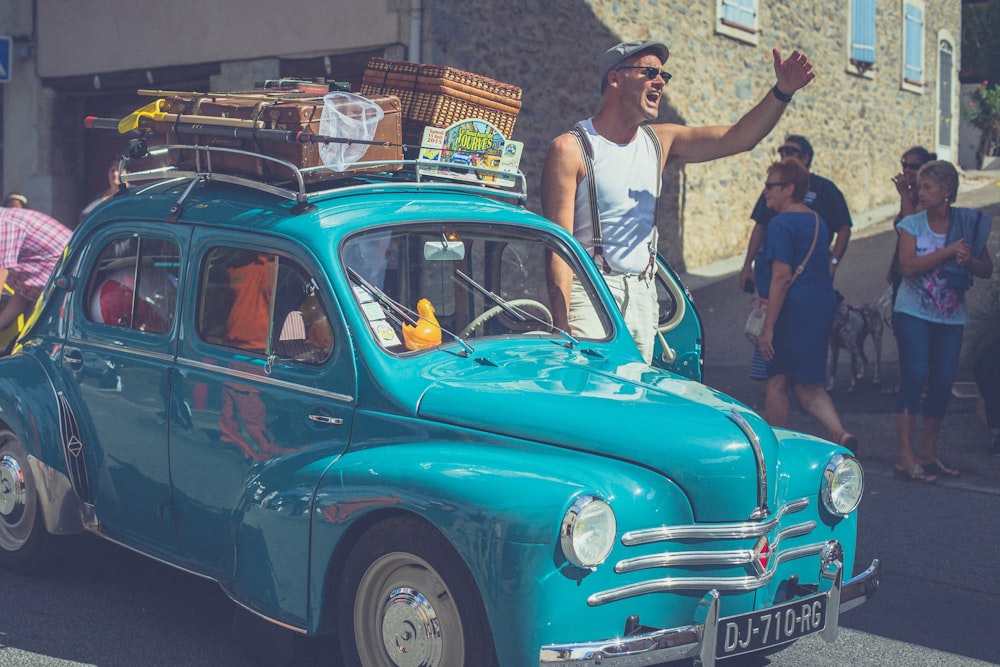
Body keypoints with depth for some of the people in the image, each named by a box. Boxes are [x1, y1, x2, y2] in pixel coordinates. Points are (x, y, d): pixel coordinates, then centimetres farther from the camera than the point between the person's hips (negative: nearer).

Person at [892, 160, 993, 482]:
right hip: (913, 313, -3)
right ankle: (906, 457, -11)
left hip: (951, 317, 3)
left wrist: (969, 260, -17)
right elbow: (908, 265, -16)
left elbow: (987, 270, 4)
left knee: (943, 383, 4)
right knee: (915, 376, -12)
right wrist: (948, 251, -20)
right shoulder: (912, 224, -1)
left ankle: (928, 453, 17)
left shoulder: (968, 223, 4)